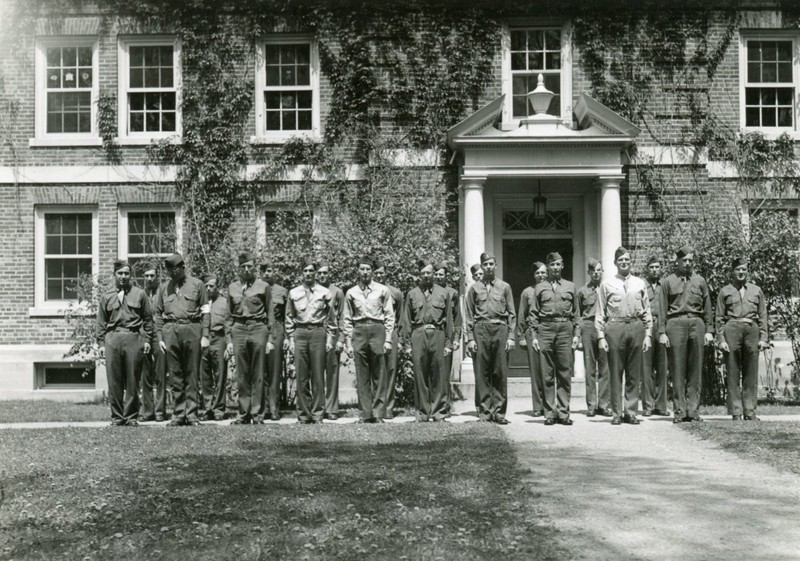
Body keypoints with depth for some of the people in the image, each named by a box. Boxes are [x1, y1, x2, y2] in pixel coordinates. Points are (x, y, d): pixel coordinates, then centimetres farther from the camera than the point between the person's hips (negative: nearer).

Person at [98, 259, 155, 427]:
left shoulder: (139, 294, 10)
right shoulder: (106, 296, 13)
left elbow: (148, 318, 10)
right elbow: (101, 322, 13)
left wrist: (148, 339, 4)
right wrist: (101, 343, 5)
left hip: (133, 338, -1)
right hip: (112, 339, 1)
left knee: (132, 381, 1)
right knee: (114, 381, 1)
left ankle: (131, 416, 8)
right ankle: (117, 417, 9)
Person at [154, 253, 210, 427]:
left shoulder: (197, 284, 7)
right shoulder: (164, 287, 15)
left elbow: (205, 311, 4)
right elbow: (158, 314, 15)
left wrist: (205, 335, -3)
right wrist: (160, 337, 6)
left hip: (192, 329, -2)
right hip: (170, 330, 2)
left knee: (191, 374, -1)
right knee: (175, 374, 2)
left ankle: (191, 414, 3)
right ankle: (179, 414, 7)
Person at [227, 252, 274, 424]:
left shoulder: (263, 286, 5)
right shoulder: (232, 287, 13)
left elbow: (270, 314, 6)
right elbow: (229, 314, 15)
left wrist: (269, 339, 0)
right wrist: (229, 340, 9)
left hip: (258, 328, -2)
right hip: (239, 329, 2)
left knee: (258, 375, -1)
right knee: (241, 375, 3)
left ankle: (257, 413, 5)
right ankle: (243, 413, 9)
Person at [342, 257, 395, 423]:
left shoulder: (382, 290, 6)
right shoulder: (351, 293, 10)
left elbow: (389, 316, 5)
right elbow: (346, 320, 12)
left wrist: (388, 340, -2)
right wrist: (349, 343, 5)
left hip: (377, 330, -2)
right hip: (358, 332, 2)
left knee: (379, 375, -1)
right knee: (361, 377, 2)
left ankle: (378, 413, 3)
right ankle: (366, 413, 7)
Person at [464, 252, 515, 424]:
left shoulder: (505, 287, 12)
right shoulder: (474, 288, 12)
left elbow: (512, 314, 10)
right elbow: (469, 315, 9)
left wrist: (511, 336, 1)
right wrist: (470, 338, 0)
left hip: (500, 329, 0)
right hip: (480, 330, 0)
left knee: (501, 373, -1)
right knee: (481, 373, -1)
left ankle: (498, 411, 4)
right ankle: (483, 411, 4)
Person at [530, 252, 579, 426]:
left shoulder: (570, 286, 14)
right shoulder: (540, 287, 11)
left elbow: (575, 313, 14)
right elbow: (533, 313, 9)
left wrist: (577, 334, 5)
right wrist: (534, 336, 1)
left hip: (565, 329, 1)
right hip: (545, 329, -1)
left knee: (565, 374, 0)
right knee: (547, 374, 0)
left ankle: (563, 412, 4)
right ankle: (549, 413, 5)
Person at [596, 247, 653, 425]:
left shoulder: (640, 284, 13)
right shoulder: (607, 284, 7)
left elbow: (647, 312, 13)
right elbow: (600, 313, 5)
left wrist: (648, 335, 5)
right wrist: (601, 336, -2)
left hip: (636, 327, 2)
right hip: (615, 327, -2)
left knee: (634, 374, 4)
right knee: (616, 372, 0)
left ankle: (631, 412, 11)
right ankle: (617, 413, 6)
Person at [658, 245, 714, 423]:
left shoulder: (700, 281, 15)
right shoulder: (668, 282, 8)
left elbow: (707, 308, 14)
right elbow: (662, 310, 4)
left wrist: (709, 330, 7)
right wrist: (662, 332, -3)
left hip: (697, 323, 2)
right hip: (676, 323, -2)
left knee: (695, 370, 1)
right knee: (677, 370, -3)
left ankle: (693, 409, 5)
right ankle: (679, 410, 1)